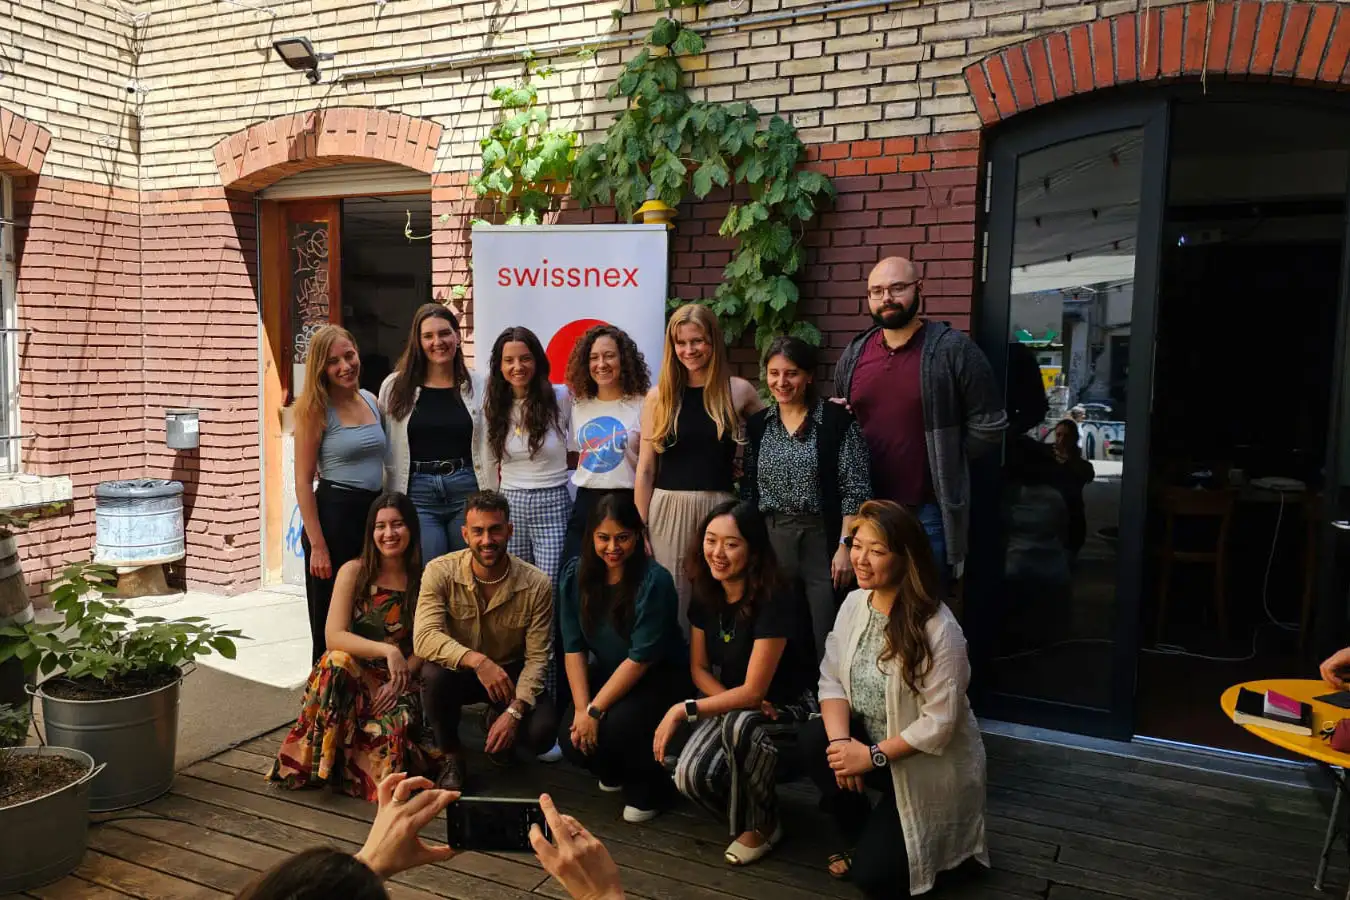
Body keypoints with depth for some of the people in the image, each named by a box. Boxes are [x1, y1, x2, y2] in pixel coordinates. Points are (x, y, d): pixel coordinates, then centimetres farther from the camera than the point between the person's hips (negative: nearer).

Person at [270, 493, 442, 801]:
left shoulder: (424, 579, 0)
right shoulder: (354, 572, -4)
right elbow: (334, 637, -14)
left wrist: (399, 680, -18)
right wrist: (387, 650, -27)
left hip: (401, 682, 0)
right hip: (355, 674, 0)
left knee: (394, 725, -31)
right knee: (335, 662, -35)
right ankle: (320, 761, -17)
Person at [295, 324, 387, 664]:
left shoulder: (371, 400, 8)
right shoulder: (315, 409, -7)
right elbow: (303, 482, -10)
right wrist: (317, 546, -15)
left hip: (375, 512, 6)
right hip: (334, 513, -6)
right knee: (332, 627, 4)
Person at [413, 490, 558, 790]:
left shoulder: (536, 584, -17)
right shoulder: (440, 572, -19)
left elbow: (536, 658, -15)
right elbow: (424, 638, -30)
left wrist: (514, 712, -29)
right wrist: (477, 661, -45)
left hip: (511, 673, 0)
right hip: (459, 672, 0)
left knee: (542, 732, -25)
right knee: (433, 674, -35)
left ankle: (499, 722, 15)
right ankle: (452, 757, -5)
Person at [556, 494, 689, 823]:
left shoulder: (655, 582, -23)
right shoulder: (575, 574, -8)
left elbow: (641, 658, -23)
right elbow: (573, 647, -7)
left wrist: (595, 710, -24)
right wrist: (581, 708, -18)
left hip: (659, 677, -5)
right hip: (606, 672, 5)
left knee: (615, 727, -30)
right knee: (571, 741, -16)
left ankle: (650, 787, 4)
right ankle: (614, 772, 22)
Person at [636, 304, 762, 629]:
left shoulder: (738, 391, 2)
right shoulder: (659, 396, 2)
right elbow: (645, 470, 3)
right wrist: (639, 529, 1)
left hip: (719, 508, 0)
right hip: (668, 510, 0)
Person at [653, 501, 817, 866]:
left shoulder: (774, 602, -25)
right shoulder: (705, 595, -5)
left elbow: (753, 691, -25)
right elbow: (699, 669, 3)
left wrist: (684, 710, -21)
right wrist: (732, 700, -16)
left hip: (786, 710, -5)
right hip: (730, 704, 5)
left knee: (740, 724, -38)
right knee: (691, 777, -23)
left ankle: (763, 824, -10)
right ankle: (749, 805, 12)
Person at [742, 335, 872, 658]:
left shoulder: (838, 420, -5)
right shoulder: (756, 425, 8)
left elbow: (855, 491, -8)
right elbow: (748, 491, 12)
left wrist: (846, 545, -14)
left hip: (823, 541, -4)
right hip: (769, 543, 4)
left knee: (827, 642, 1)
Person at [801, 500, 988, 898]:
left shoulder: (937, 628, -26)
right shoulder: (855, 602, -6)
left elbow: (939, 723, -23)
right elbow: (831, 679, -6)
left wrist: (872, 757, -24)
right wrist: (841, 740, -23)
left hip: (929, 766, -6)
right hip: (870, 744, 6)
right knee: (815, 740, -24)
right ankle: (868, 838, 2)